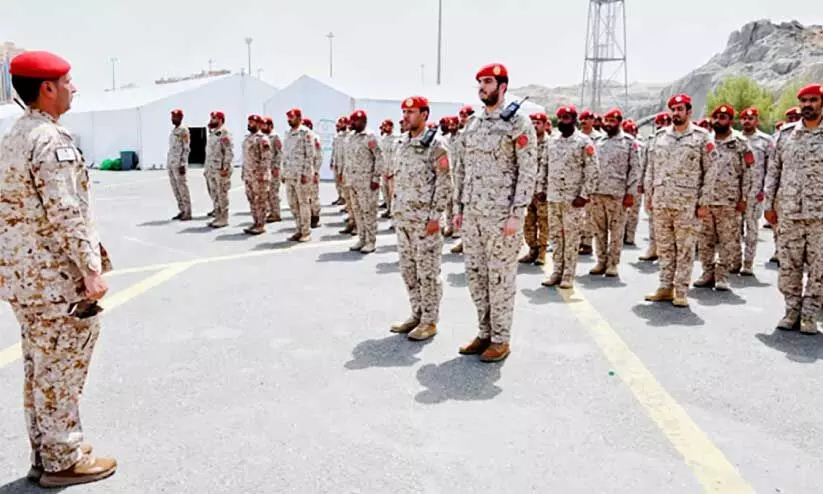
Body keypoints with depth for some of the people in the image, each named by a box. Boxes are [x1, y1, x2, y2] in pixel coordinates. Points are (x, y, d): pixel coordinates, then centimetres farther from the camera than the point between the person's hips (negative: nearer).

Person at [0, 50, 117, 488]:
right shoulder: (52, 141, -17)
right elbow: (67, 214, -22)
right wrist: (92, 269, -18)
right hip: (56, 277, -10)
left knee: (39, 367, 16)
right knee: (61, 371, 1)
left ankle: (45, 451, 28)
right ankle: (63, 460, 13)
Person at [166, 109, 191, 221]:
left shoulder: (184, 130, -8)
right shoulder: (173, 131, 19)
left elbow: (186, 148, -14)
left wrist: (183, 165, -20)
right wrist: (169, 164, 19)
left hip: (179, 164, -9)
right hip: (171, 164, 9)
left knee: (182, 187, -8)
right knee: (175, 188, 8)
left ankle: (188, 213, -4)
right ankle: (182, 211, 13)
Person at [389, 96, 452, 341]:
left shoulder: (435, 145, -10)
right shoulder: (402, 143, 13)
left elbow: (445, 184, -14)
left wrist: (435, 217, -17)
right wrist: (396, 212, 16)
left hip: (424, 219, -8)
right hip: (403, 218, 8)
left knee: (427, 271, 0)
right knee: (408, 269, 13)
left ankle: (430, 321, 10)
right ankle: (417, 314, 25)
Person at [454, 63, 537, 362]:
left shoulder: (518, 123, -7)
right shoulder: (472, 124, 14)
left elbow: (528, 172, -11)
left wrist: (516, 214, -17)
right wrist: (459, 208, 14)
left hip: (502, 215, -7)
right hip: (473, 213, 7)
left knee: (500, 278, 0)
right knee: (475, 276, 11)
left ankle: (501, 339, 13)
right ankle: (485, 333, 24)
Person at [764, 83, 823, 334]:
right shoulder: (785, 133, 8)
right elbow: (773, 169, 10)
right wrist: (769, 204, 5)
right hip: (788, 212, 2)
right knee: (788, 264, 6)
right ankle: (792, 311, 18)